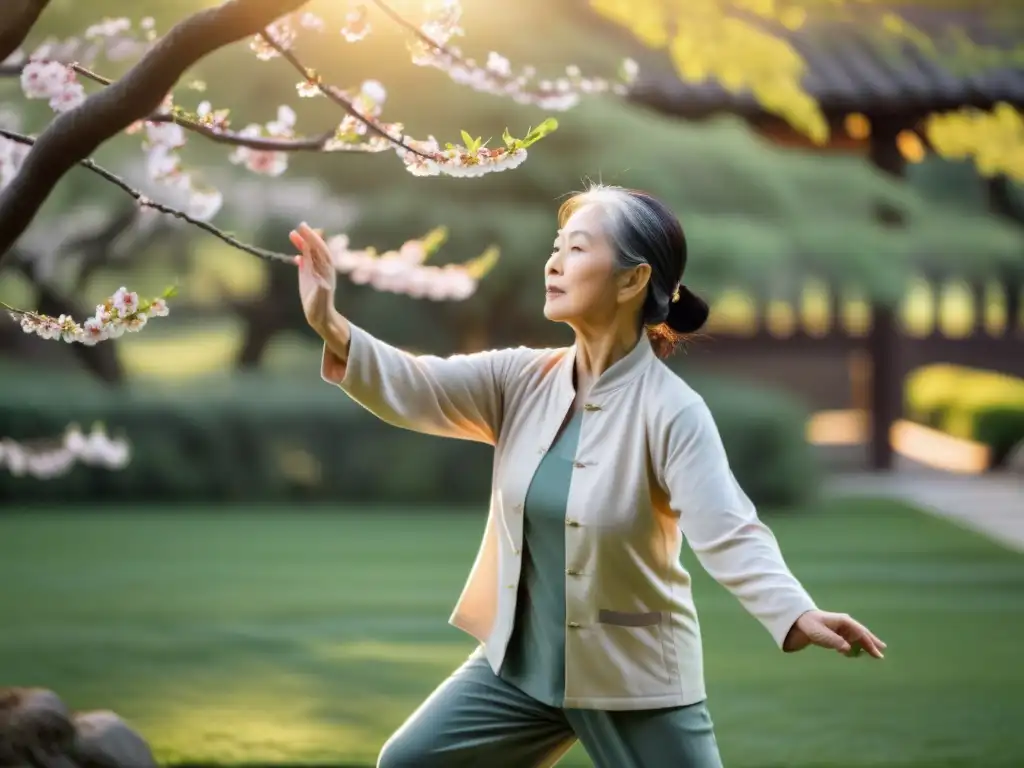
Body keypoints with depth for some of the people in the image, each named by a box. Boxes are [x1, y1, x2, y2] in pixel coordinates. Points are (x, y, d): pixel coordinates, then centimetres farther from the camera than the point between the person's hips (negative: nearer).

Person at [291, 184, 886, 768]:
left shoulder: (671, 411, -19)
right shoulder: (525, 380, -1)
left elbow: (728, 532, -31)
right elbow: (416, 391, -10)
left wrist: (796, 615, -49)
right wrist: (331, 327, -28)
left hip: (634, 679, -6)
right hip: (520, 663, 6)